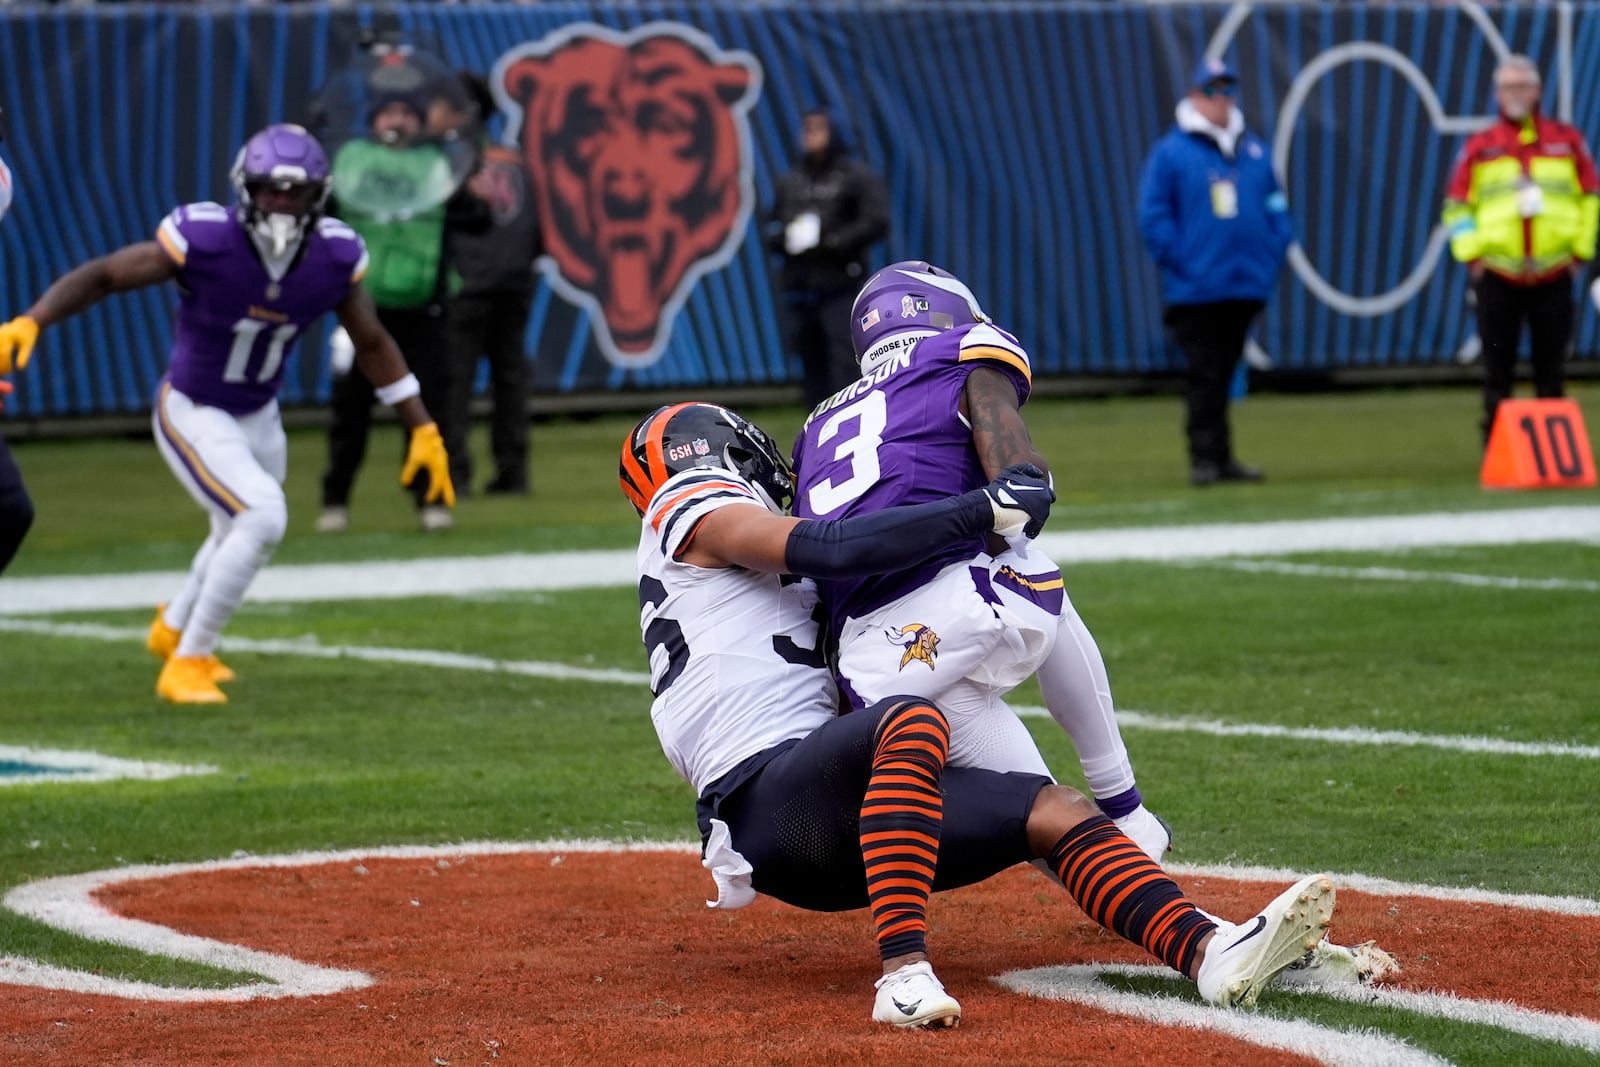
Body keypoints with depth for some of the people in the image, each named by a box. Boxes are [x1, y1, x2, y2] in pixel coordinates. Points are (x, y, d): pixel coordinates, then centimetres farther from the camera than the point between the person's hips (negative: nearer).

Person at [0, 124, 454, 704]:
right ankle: (187, 664, -8)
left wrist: (423, 429, 0)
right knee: (263, 518, -25)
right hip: (191, 413, -6)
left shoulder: (334, 257, -16)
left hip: (258, 417, 6)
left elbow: (372, 343, -1)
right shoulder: (205, 240, -29)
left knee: (239, 534, 27)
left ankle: (175, 629, 59)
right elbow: (103, 275, -20)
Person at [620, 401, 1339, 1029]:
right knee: (915, 722, -36)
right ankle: (904, 975, -45)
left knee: (1053, 811, -4)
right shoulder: (694, 504, 5)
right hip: (764, 799, -9)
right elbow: (832, 549, -11)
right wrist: (985, 509, -10)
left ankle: (1211, 953, -24)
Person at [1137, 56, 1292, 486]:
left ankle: (1223, 457, 15)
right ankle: (1205, 457, -3)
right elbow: (1153, 216, -4)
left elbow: (1277, 209, 16)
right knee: (1205, 375, -5)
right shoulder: (1169, 152, -3)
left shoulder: (1256, 151, 12)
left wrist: (1273, 257, 3)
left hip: (1247, 286, 5)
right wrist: (1177, 262, -11)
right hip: (1196, 287, -5)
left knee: (1225, 372, 11)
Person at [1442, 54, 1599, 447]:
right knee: (1497, 369, -1)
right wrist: (1471, 253, -2)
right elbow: (1457, 204, 8)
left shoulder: (1567, 141, 9)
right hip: (1497, 276, 0)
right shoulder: (1479, 146, 7)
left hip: (1554, 275, 0)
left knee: (1552, 368, 3)